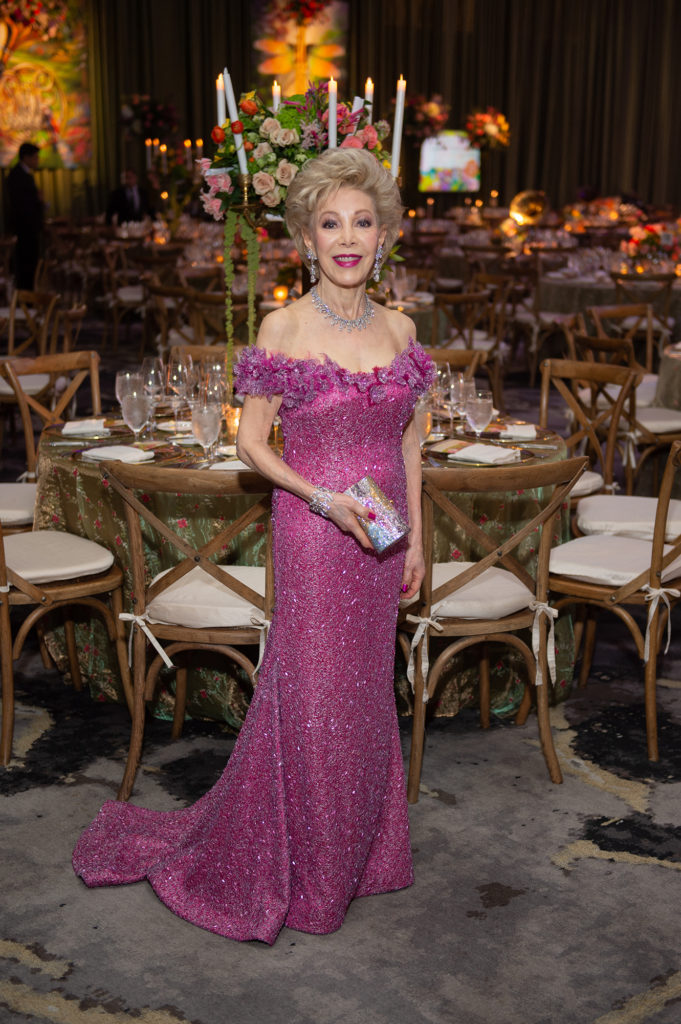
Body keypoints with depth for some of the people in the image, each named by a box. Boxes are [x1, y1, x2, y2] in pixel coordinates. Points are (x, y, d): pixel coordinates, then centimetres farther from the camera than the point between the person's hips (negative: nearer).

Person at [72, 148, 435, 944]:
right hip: (312, 532, -5)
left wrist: (415, 536, 9)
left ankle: (361, 848, 34)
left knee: (365, 692, 15)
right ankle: (304, 874, 23)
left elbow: (407, 439, 11)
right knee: (313, 694, 3)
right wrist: (326, 500, -17)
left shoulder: (398, 327, 5)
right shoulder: (283, 328, -9)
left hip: (381, 532, 5)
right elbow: (251, 442, -6)